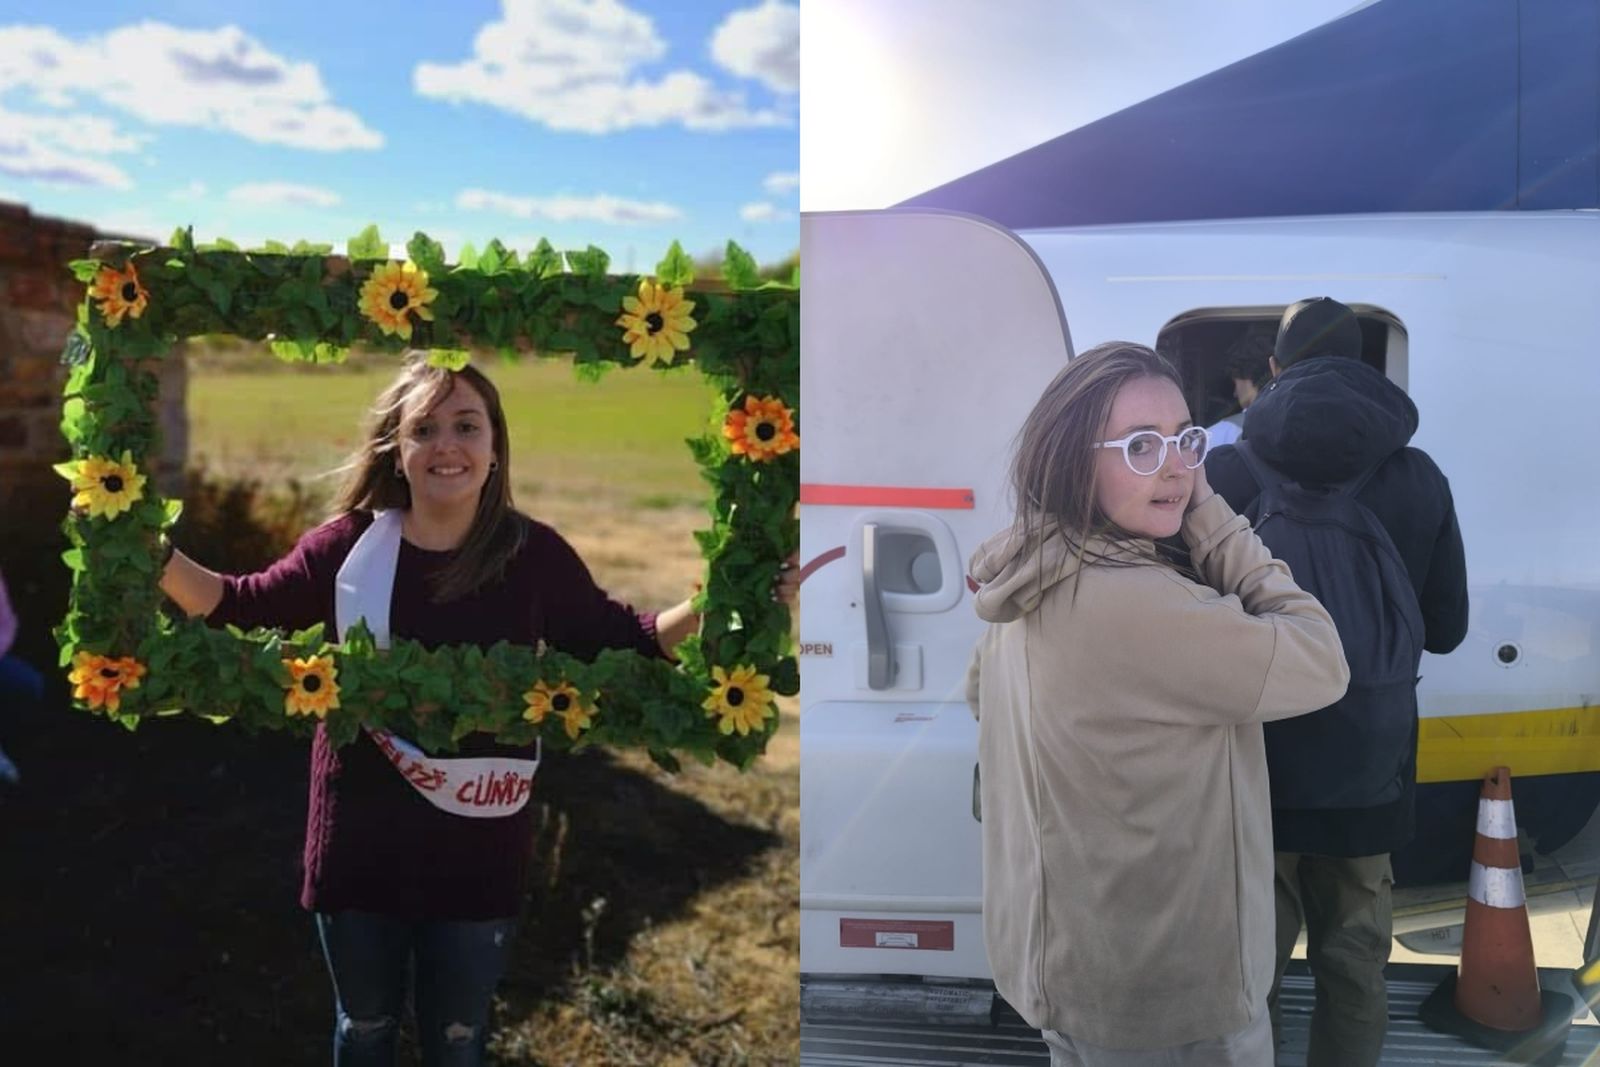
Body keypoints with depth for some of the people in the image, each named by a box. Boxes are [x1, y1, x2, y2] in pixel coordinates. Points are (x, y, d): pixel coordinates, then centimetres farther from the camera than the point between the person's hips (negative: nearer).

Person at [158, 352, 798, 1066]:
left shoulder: (534, 554, -8)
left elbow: (618, 643, 1)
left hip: (478, 847, 0)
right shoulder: (349, 544, -7)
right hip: (362, 838, 1)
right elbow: (242, 606, 3)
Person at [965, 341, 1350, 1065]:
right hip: (1165, 993, -8)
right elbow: (1322, 665, -20)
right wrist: (1212, 519, -16)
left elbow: (980, 692, 18)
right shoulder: (1136, 604, -29)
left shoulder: (1032, 580, 1)